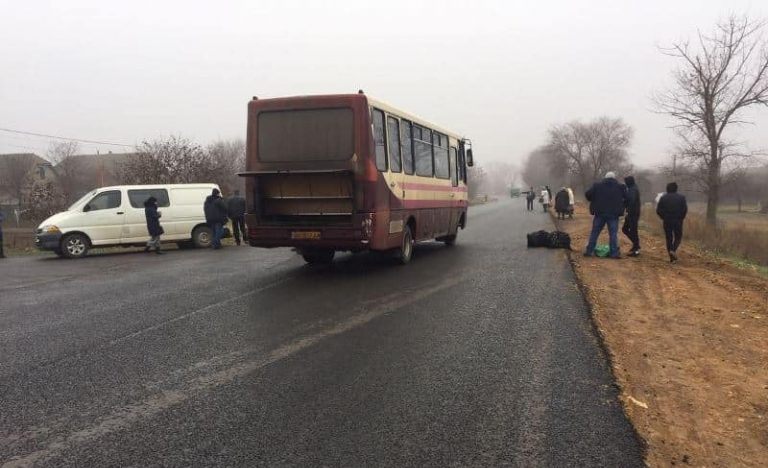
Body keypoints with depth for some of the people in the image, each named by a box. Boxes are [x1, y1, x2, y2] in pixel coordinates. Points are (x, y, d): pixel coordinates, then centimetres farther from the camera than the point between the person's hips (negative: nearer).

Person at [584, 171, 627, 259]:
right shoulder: (620, 187, 2)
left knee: (594, 232, 9)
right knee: (613, 234, 3)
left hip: (600, 213, 1)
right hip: (613, 214, -1)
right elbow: (626, 198, 3)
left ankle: (589, 251, 9)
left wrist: (594, 201, 17)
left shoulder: (597, 186, 2)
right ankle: (614, 253, 0)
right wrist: (620, 206, 17)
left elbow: (587, 194, 1)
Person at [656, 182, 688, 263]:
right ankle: (673, 250, -13)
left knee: (669, 238, 8)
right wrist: (681, 218, 7)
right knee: (678, 237, 14)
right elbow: (685, 209, -8)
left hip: (667, 222, 1)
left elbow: (658, 210, -3)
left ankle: (672, 257, 7)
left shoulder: (663, 198, 1)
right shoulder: (681, 197, -2)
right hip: (678, 221, -1)